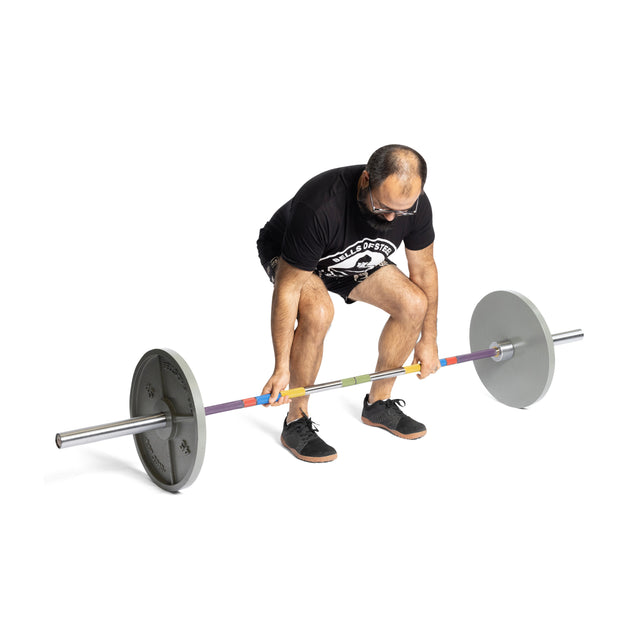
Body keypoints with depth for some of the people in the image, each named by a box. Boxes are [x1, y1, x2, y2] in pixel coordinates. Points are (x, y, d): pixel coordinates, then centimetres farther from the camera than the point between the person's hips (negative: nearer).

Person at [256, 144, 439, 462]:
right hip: (288, 255, -5)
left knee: (414, 304, -13)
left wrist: (428, 339, -2)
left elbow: (423, 269, -8)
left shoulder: (415, 205, -26)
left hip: (354, 258, 5)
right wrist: (281, 368, -31)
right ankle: (296, 422, -14)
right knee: (317, 313, -34)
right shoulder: (319, 207, -43)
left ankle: (378, 403, 7)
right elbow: (287, 289, -35)